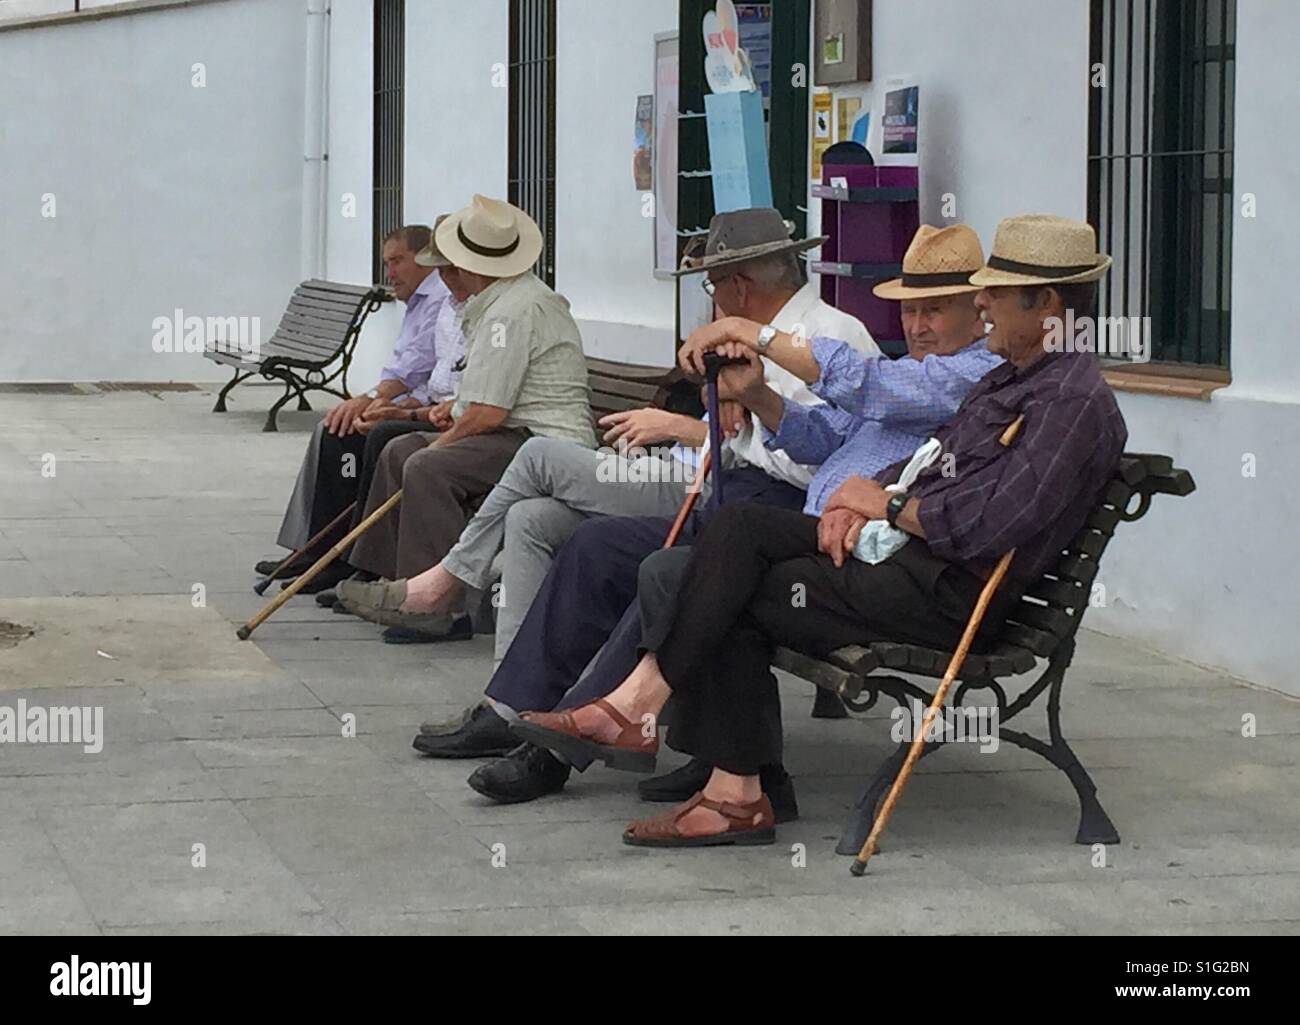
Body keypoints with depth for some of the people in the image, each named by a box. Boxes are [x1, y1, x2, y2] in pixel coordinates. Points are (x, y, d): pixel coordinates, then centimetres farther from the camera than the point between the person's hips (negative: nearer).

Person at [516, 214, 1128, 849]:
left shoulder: (1073, 402, -13)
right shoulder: (1010, 380, 21)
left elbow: (990, 524, -23)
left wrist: (888, 505, -9)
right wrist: (856, 503, 3)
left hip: (948, 593, -10)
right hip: (905, 545, 10)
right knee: (741, 528, -10)